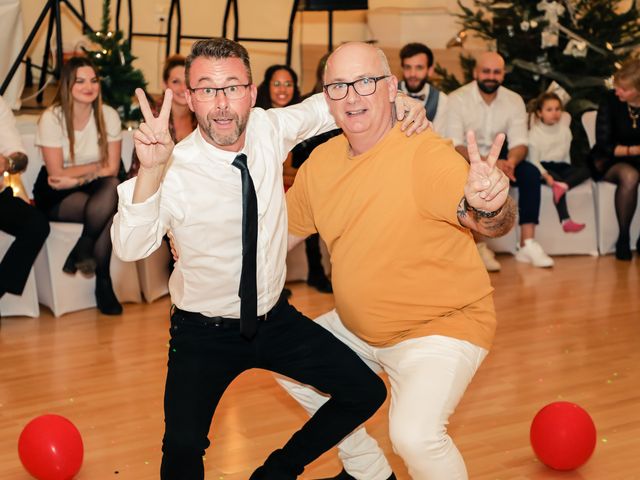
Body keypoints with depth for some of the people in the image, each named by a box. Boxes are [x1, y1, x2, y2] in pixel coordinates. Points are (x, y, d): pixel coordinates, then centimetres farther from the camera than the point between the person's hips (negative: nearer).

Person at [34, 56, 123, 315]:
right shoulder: (51, 118, -11)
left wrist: (77, 178, -16)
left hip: (93, 190, 4)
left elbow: (112, 170, -4)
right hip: (56, 197, -4)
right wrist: (96, 167, -8)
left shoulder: (108, 115, -2)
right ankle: (102, 281, -18)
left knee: (112, 188, -33)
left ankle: (81, 252, -16)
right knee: (109, 209, -31)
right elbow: (57, 174, -13)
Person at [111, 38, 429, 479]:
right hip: (203, 332, -4)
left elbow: (327, 105, 8)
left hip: (276, 319, 5)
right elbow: (131, 247, -35)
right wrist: (150, 170, -48)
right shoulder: (175, 172, -22)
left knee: (366, 393, 3)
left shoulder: (270, 129, -10)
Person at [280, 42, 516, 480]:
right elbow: (283, 232, 11)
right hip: (358, 326, 8)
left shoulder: (426, 155, -24)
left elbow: (496, 223, -39)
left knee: (414, 434, -28)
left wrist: (487, 204, -62)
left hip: (442, 325, -8)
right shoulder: (322, 161, -3)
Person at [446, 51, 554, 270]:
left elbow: (520, 143, -4)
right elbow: (455, 146, -21)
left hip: (498, 158, 4)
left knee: (531, 173, -22)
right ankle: (479, 247, -27)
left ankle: (527, 245, -22)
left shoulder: (514, 100, -1)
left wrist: (511, 161, -30)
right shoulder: (457, 99, -14)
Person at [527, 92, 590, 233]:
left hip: (561, 165, 5)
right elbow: (533, 160, -12)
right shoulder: (535, 133, -5)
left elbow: (567, 153, 10)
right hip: (544, 167, -5)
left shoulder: (564, 129, 10)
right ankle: (565, 220, -47)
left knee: (586, 169, -19)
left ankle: (563, 185, -45)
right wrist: (545, 175, -27)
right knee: (556, 178, -37)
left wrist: (569, 170, -4)